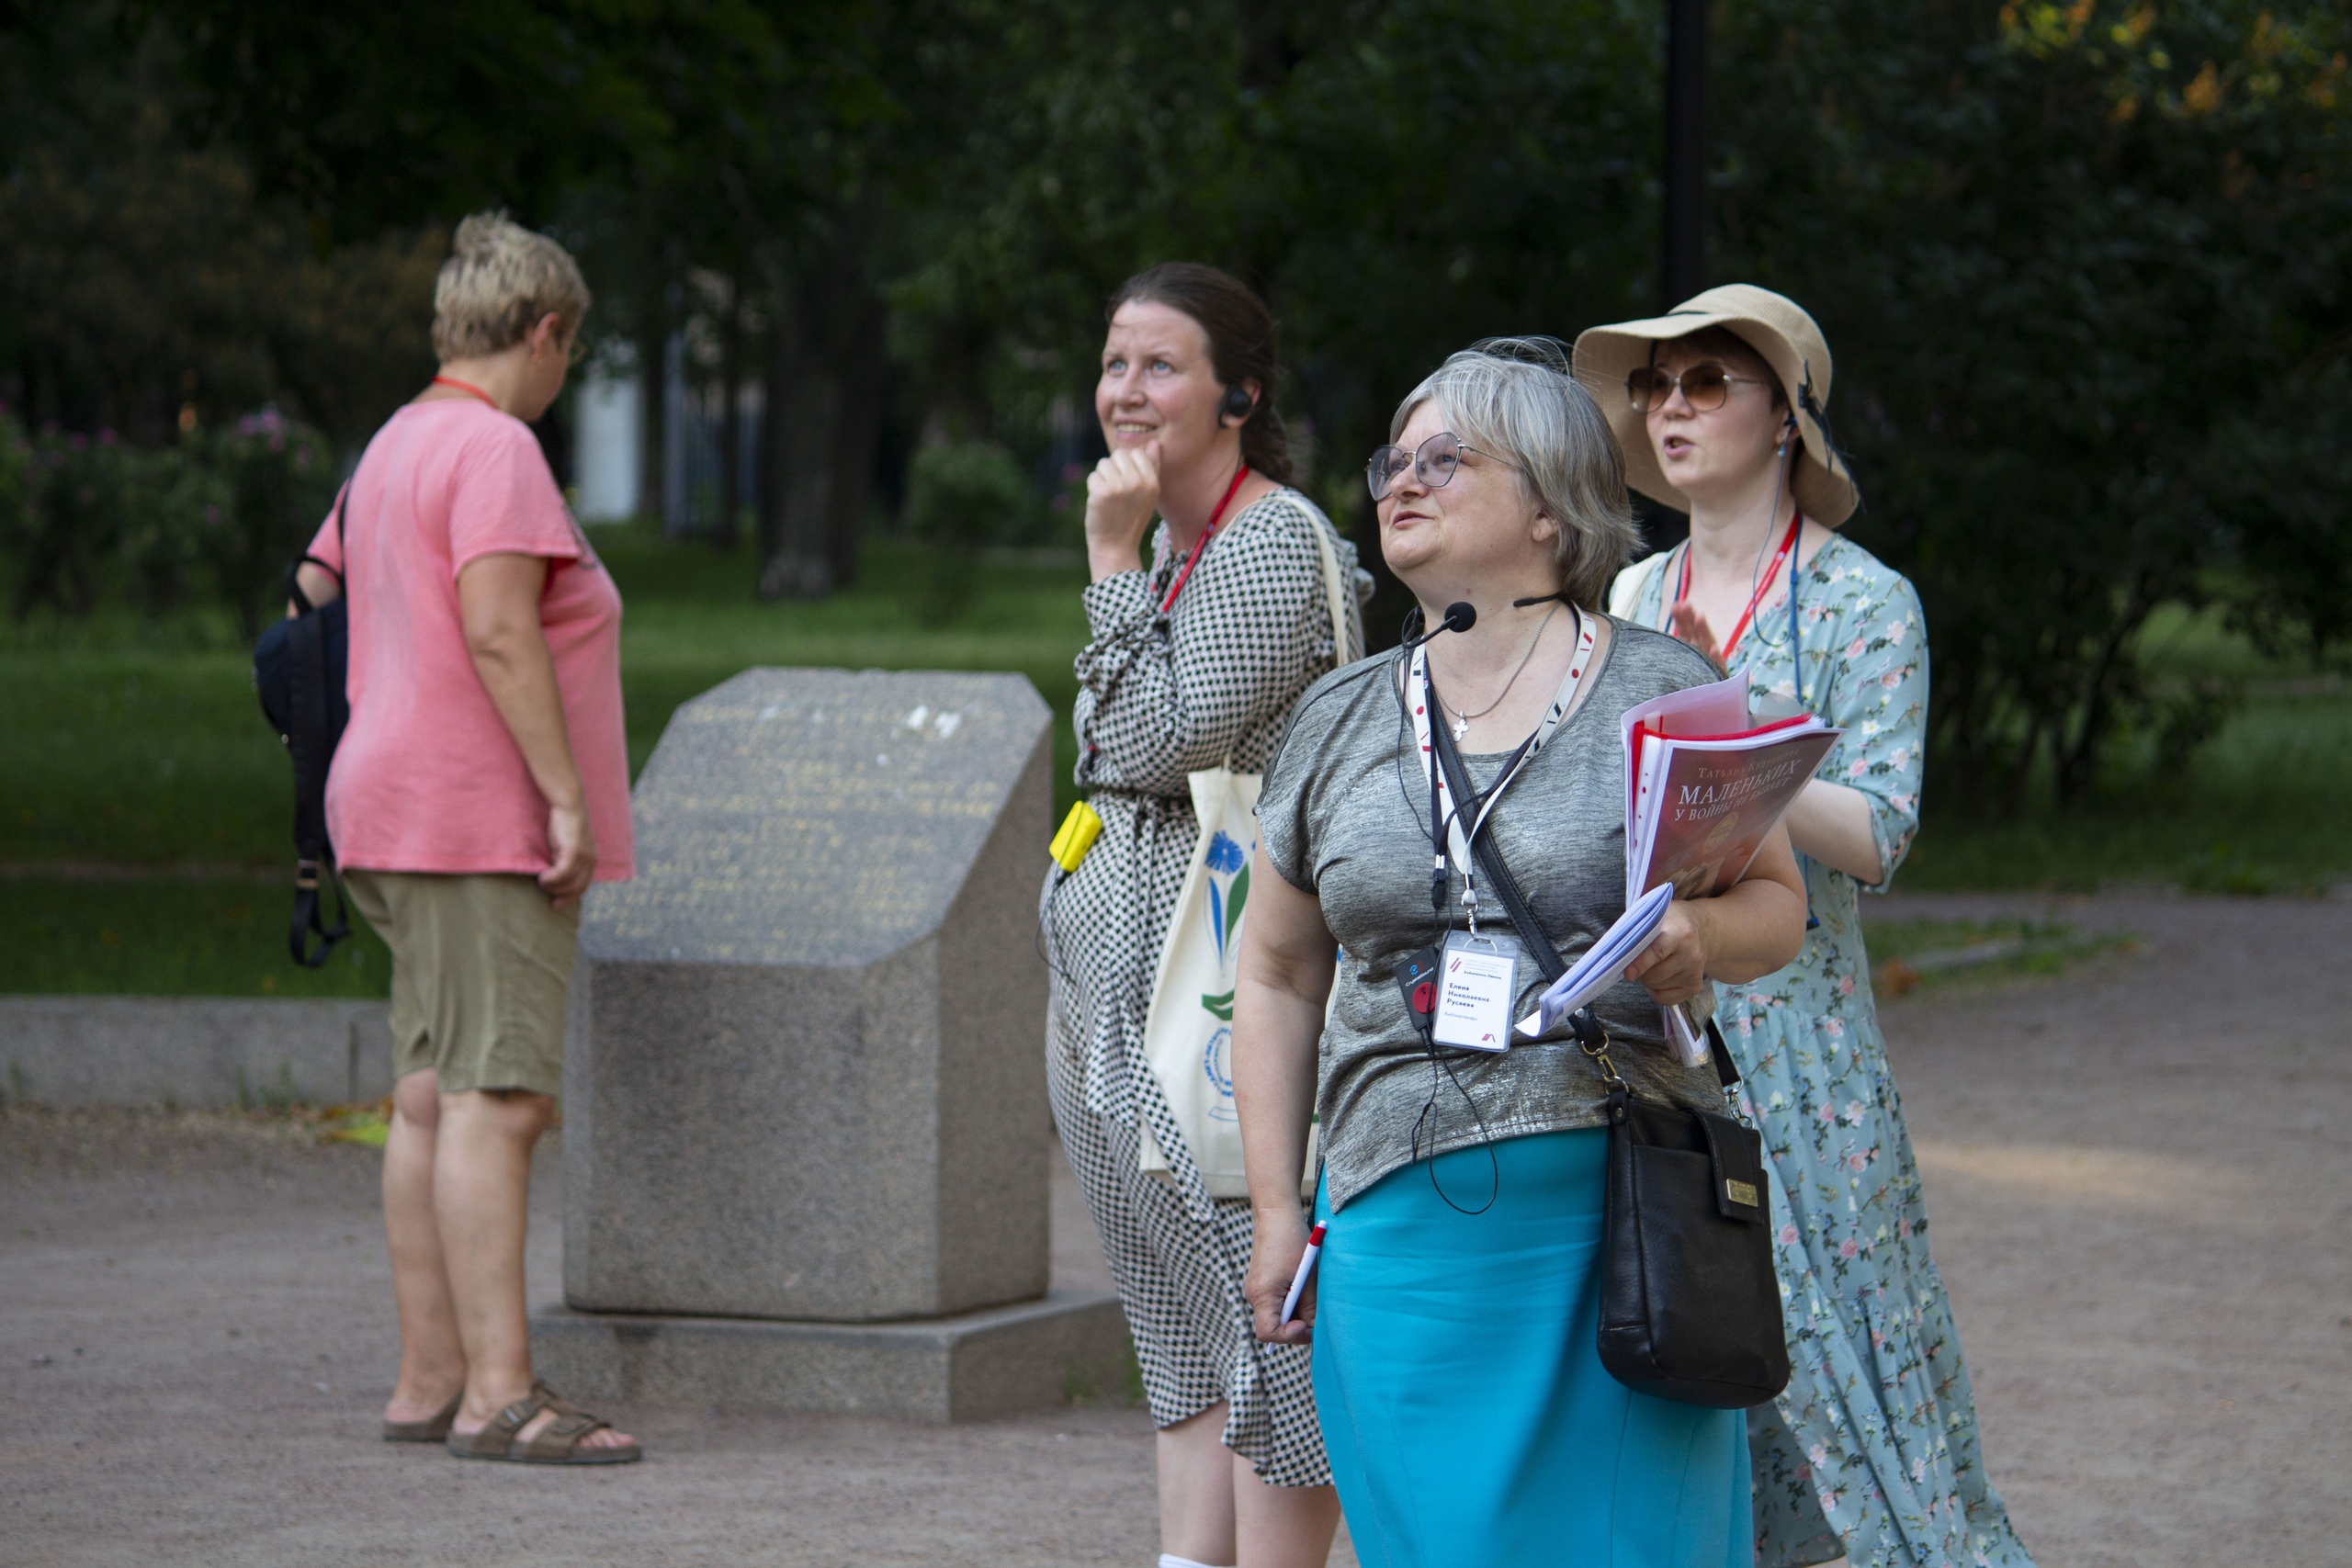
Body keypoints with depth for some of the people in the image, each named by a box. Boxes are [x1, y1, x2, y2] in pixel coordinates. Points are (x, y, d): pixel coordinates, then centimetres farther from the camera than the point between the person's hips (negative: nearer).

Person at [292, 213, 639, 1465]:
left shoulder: (395, 447, 18)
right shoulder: (495, 448, -13)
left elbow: (315, 589, 27)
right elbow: (497, 627, -22)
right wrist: (567, 795, -20)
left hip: (405, 804, 10)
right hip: (483, 818, -10)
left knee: (434, 1100, 9)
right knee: (497, 1098, -13)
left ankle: (428, 1383, 10)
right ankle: (498, 1395, -17)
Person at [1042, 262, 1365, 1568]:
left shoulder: (1277, 542, -12)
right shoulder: (1172, 541, 17)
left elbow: (1160, 738, -20)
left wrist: (1112, 561, -14)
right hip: (1120, 972, 10)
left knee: (1258, 1302, -7)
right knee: (1181, 1313, 10)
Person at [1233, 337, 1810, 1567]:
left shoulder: (1662, 696, 2)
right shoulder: (1340, 723, 11)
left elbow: (1778, 903, 5)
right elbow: (1277, 976, 16)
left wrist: (1704, 937, -18)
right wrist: (1276, 1209, 10)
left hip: (1622, 1210, -3)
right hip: (1402, 1220, 3)